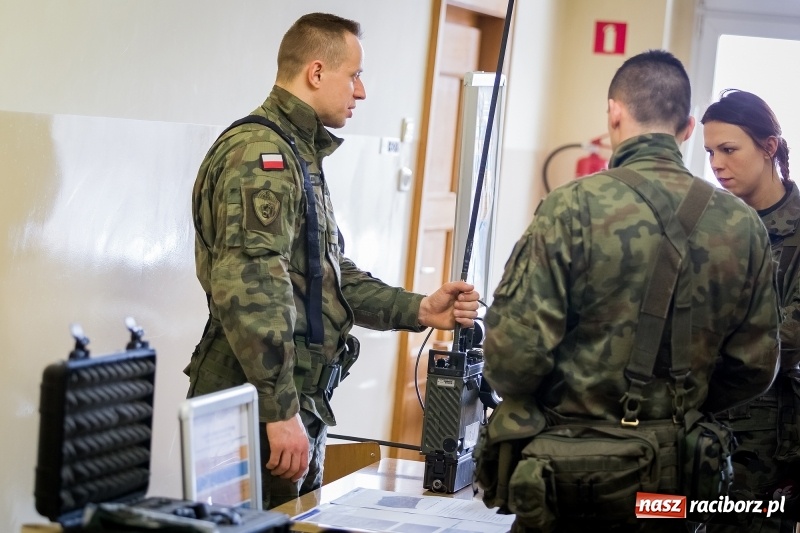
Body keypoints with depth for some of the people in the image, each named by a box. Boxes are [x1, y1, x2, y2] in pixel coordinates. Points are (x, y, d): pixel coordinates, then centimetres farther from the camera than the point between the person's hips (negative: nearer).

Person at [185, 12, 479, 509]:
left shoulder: (300, 155, 19)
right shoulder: (260, 154, -15)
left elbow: (332, 273, 23)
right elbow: (248, 289, -25)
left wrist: (419, 310, 11)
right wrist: (279, 411, -27)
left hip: (297, 402, 10)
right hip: (260, 410, -10)